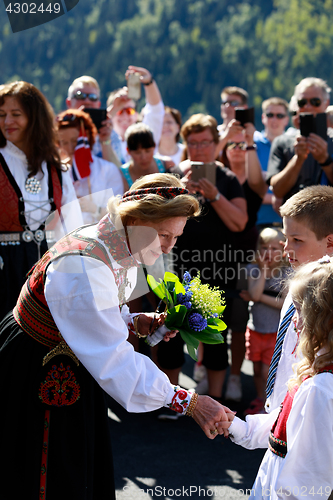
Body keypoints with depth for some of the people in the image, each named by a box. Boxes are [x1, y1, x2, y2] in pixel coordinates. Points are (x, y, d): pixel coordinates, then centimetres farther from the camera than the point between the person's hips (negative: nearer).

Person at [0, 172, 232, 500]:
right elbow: (113, 360, -38)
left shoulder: (117, 250, -4)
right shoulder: (83, 267, -35)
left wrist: (135, 323, -6)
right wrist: (187, 402, -39)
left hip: (70, 372, 9)